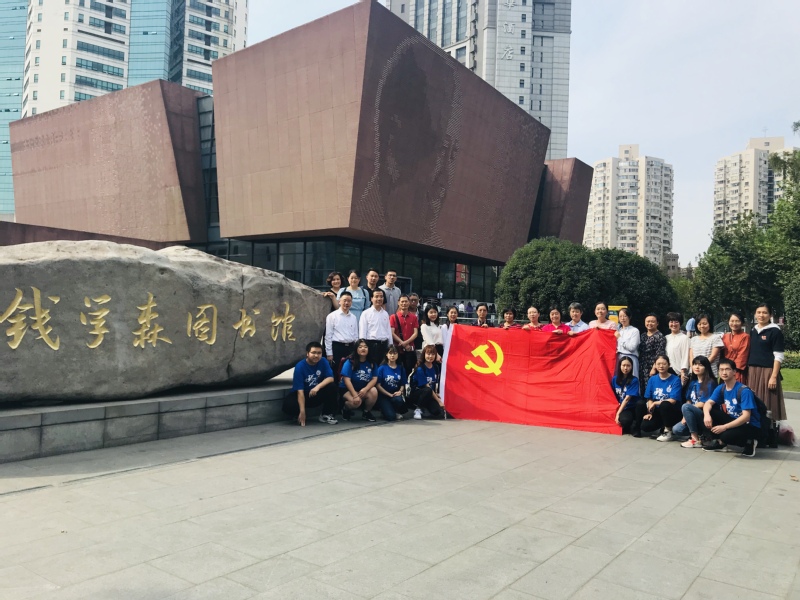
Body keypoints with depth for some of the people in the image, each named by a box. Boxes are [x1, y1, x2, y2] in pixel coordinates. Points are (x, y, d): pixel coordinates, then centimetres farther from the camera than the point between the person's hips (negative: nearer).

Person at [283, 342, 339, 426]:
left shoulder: (323, 362, -10)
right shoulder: (300, 366, -21)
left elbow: (330, 378, -16)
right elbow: (300, 391, -25)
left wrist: (318, 387, -36)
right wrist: (302, 412, -31)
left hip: (317, 394, 3)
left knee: (332, 387, -24)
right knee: (288, 405, -34)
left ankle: (326, 415, -6)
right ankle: (299, 417, 3)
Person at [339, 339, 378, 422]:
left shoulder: (371, 363, -1)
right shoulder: (350, 362, -13)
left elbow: (374, 379, -7)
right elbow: (347, 380, -18)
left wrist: (365, 389, -25)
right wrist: (355, 395, -26)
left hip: (364, 389, 4)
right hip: (348, 389, -4)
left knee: (374, 391, -28)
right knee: (356, 402, -33)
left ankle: (366, 412, 0)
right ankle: (345, 409, 5)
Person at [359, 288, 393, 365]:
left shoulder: (385, 314, 12)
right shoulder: (366, 313, -2)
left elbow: (389, 330, 13)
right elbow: (362, 332, -3)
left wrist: (390, 347, 11)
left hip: (384, 344, 5)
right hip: (371, 344, -4)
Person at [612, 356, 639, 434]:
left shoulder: (634, 380, -10)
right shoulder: (615, 379, 2)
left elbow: (627, 398, -17)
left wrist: (618, 413, -22)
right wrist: (616, 411, -3)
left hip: (632, 407, 0)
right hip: (621, 407, 0)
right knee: (624, 420, -35)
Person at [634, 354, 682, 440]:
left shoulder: (675, 380, -10)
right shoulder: (652, 379, 3)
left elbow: (673, 400, -17)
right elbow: (649, 399, 4)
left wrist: (655, 403, -12)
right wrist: (649, 412, -11)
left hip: (672, 412, -2)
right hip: (657, 411, 3)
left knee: (664, 405, -36)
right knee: (645, 426, -25)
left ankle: (668, 431, -13)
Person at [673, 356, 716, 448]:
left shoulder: (710, 383, -9)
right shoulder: (692, 383, 12)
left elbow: (705, 404, -14)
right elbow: (688, 401, 10)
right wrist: (685, 416, -7)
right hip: (694, 416, 6)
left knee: (686, 407, -32)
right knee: (676, 430, -18)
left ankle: (696, 440, -24)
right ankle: (700, 433, 6)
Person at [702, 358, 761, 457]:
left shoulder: (744, 391, -22)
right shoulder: (721, 388, -1)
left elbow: (746, 417, -27)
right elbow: (708, 403, -4)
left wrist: (724, 427, -32)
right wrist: (706, 415, -29)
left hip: (750, 426, -7)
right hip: (734, 421, 7)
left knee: (726, 436, -34)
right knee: (709, 413, -12)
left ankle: (748, 443, -1)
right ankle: (719, 441, 4)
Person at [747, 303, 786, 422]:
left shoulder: (775, 331, -4)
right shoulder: (753, 331, 13)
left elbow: (778, 356, -8)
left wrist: (774, 376, -15)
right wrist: (747, 371, 11)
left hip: (767, 371, -5)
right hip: (752, 371, 6)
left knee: (767, 404, -4)